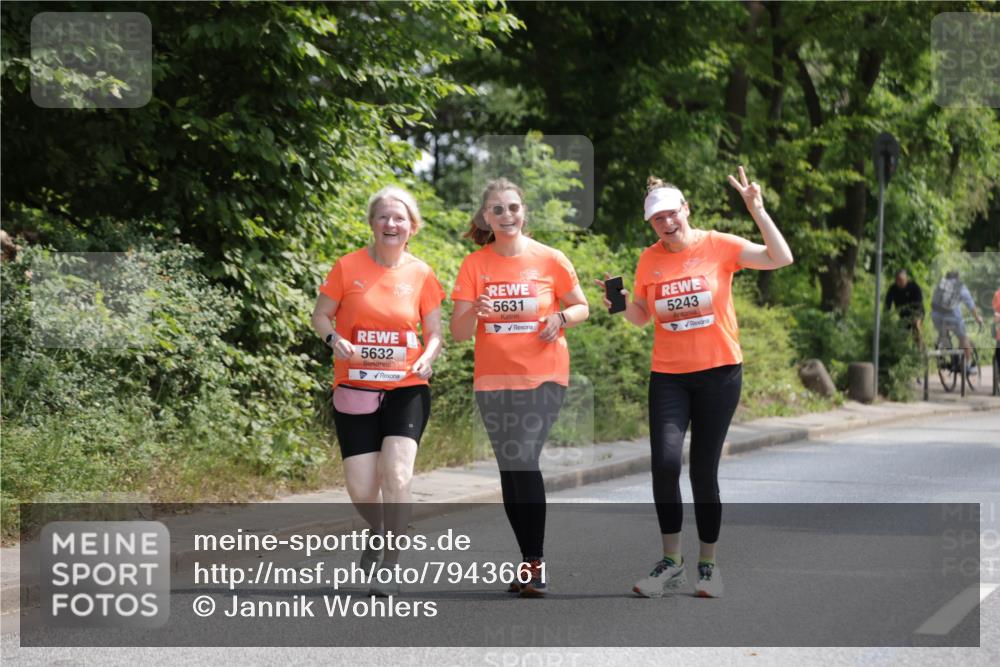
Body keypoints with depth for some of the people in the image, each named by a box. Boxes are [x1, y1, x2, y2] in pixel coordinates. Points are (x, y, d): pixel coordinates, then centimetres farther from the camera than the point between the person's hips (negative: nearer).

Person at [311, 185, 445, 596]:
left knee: (396, 475, -20)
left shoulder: (421, 275, 2)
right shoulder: (348, 267, -2)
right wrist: (334, 338, -17)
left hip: (406, 388, 0)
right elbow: (320, 315, 5)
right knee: (361, 491, -3)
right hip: (354, 390, 0)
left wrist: (427, 357, -13)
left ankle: (391, 565, -3)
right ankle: (378, 532, 33)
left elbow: (434, 332, 8)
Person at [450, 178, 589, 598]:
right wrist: (474, 311, -23)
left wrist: (561, 318, -13)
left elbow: (581, 307, 9)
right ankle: (529, 560, 18)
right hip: (493, 381, 3)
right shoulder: (474, 266, 1)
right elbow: (459, 333, -2)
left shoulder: (550, 260, -3)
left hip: (542, 377, -3)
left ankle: (534, 562, -11)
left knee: (523, 461, -17)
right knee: (510, 469, 7)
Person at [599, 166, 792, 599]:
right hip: (668, 376, 2)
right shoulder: (649, 260, 3)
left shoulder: (719, 246, -5)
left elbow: (781, 258, -12)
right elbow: (641, 317, 13)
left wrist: (757, 211, -19)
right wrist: (622, 301, -7)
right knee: (665, 460, -16)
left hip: (719, 373, -2)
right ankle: (671, 562, -1)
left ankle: (708, 564, 18)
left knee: (704, 471, 1)